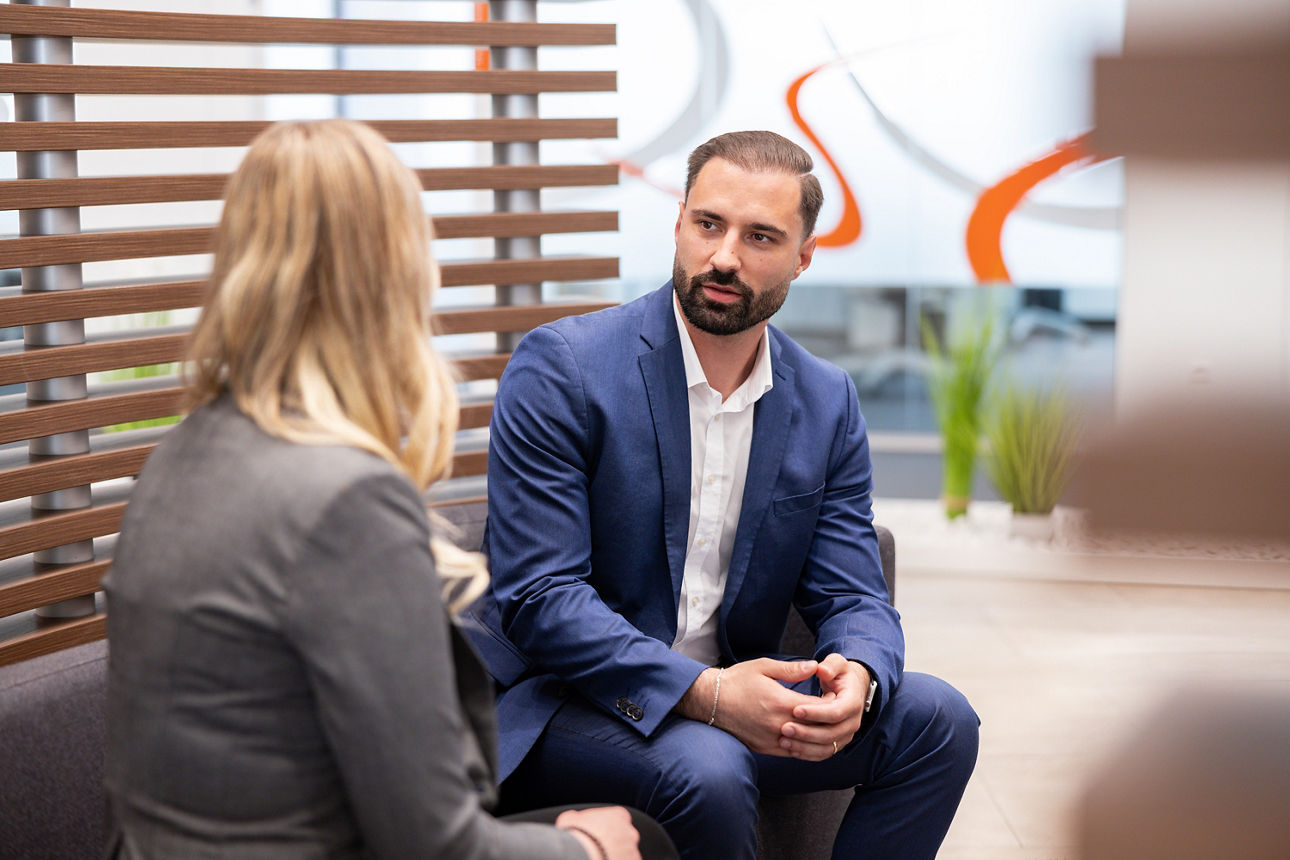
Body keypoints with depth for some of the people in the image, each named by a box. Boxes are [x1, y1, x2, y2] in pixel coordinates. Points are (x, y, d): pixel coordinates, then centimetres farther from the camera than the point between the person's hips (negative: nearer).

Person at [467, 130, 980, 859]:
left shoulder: (829, 404, 5)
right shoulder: (560, 368, -12)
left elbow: (854, 598, 4)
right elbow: (537, 595, -18)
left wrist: (857, 676, -22)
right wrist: (704, 693, -31)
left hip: (730, 694, 5)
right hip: (563, 702, -5)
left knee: (935, 715, -13)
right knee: (706, 768, -35)